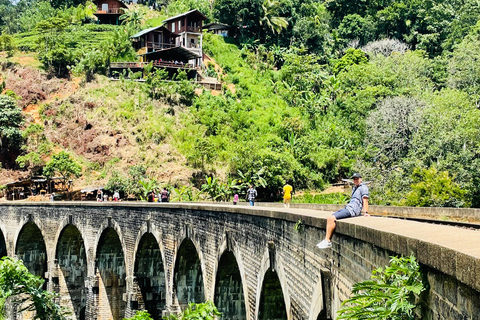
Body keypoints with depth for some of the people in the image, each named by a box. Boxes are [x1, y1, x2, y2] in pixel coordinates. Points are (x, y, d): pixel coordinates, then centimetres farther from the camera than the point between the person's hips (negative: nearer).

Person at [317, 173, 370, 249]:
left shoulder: (363, 187, -2)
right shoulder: (355, 187, 26)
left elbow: (365, 200, -10)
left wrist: (366, 213, -18)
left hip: (352, 210, -10)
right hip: (347, 208, 10)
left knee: (332, 218, -23)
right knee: (329, 218, -5)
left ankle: (327, 241, -22)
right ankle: (327, 239, -11)